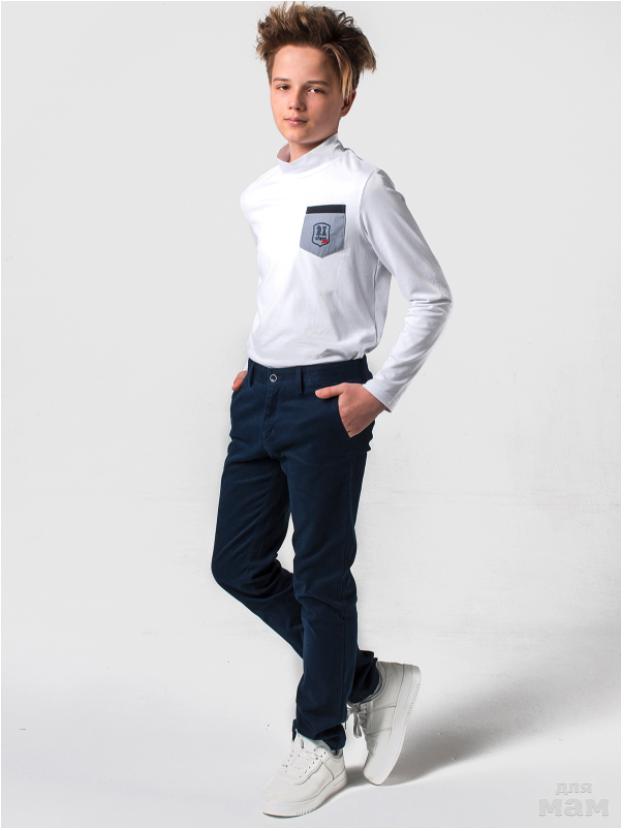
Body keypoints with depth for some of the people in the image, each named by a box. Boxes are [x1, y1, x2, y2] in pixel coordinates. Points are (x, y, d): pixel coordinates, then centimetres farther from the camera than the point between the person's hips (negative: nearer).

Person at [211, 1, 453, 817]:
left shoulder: (363, 187, -10)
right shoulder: (258, 196, 10)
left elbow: (432, 295, -6)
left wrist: (382, 391, -10)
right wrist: (259, 365, 15)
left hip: (328, 399, -7)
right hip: (259, 395, 8)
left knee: (322, 574, 2)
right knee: (240, 564, 10)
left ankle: (319, 744, 20)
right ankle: (370, 681, 26)